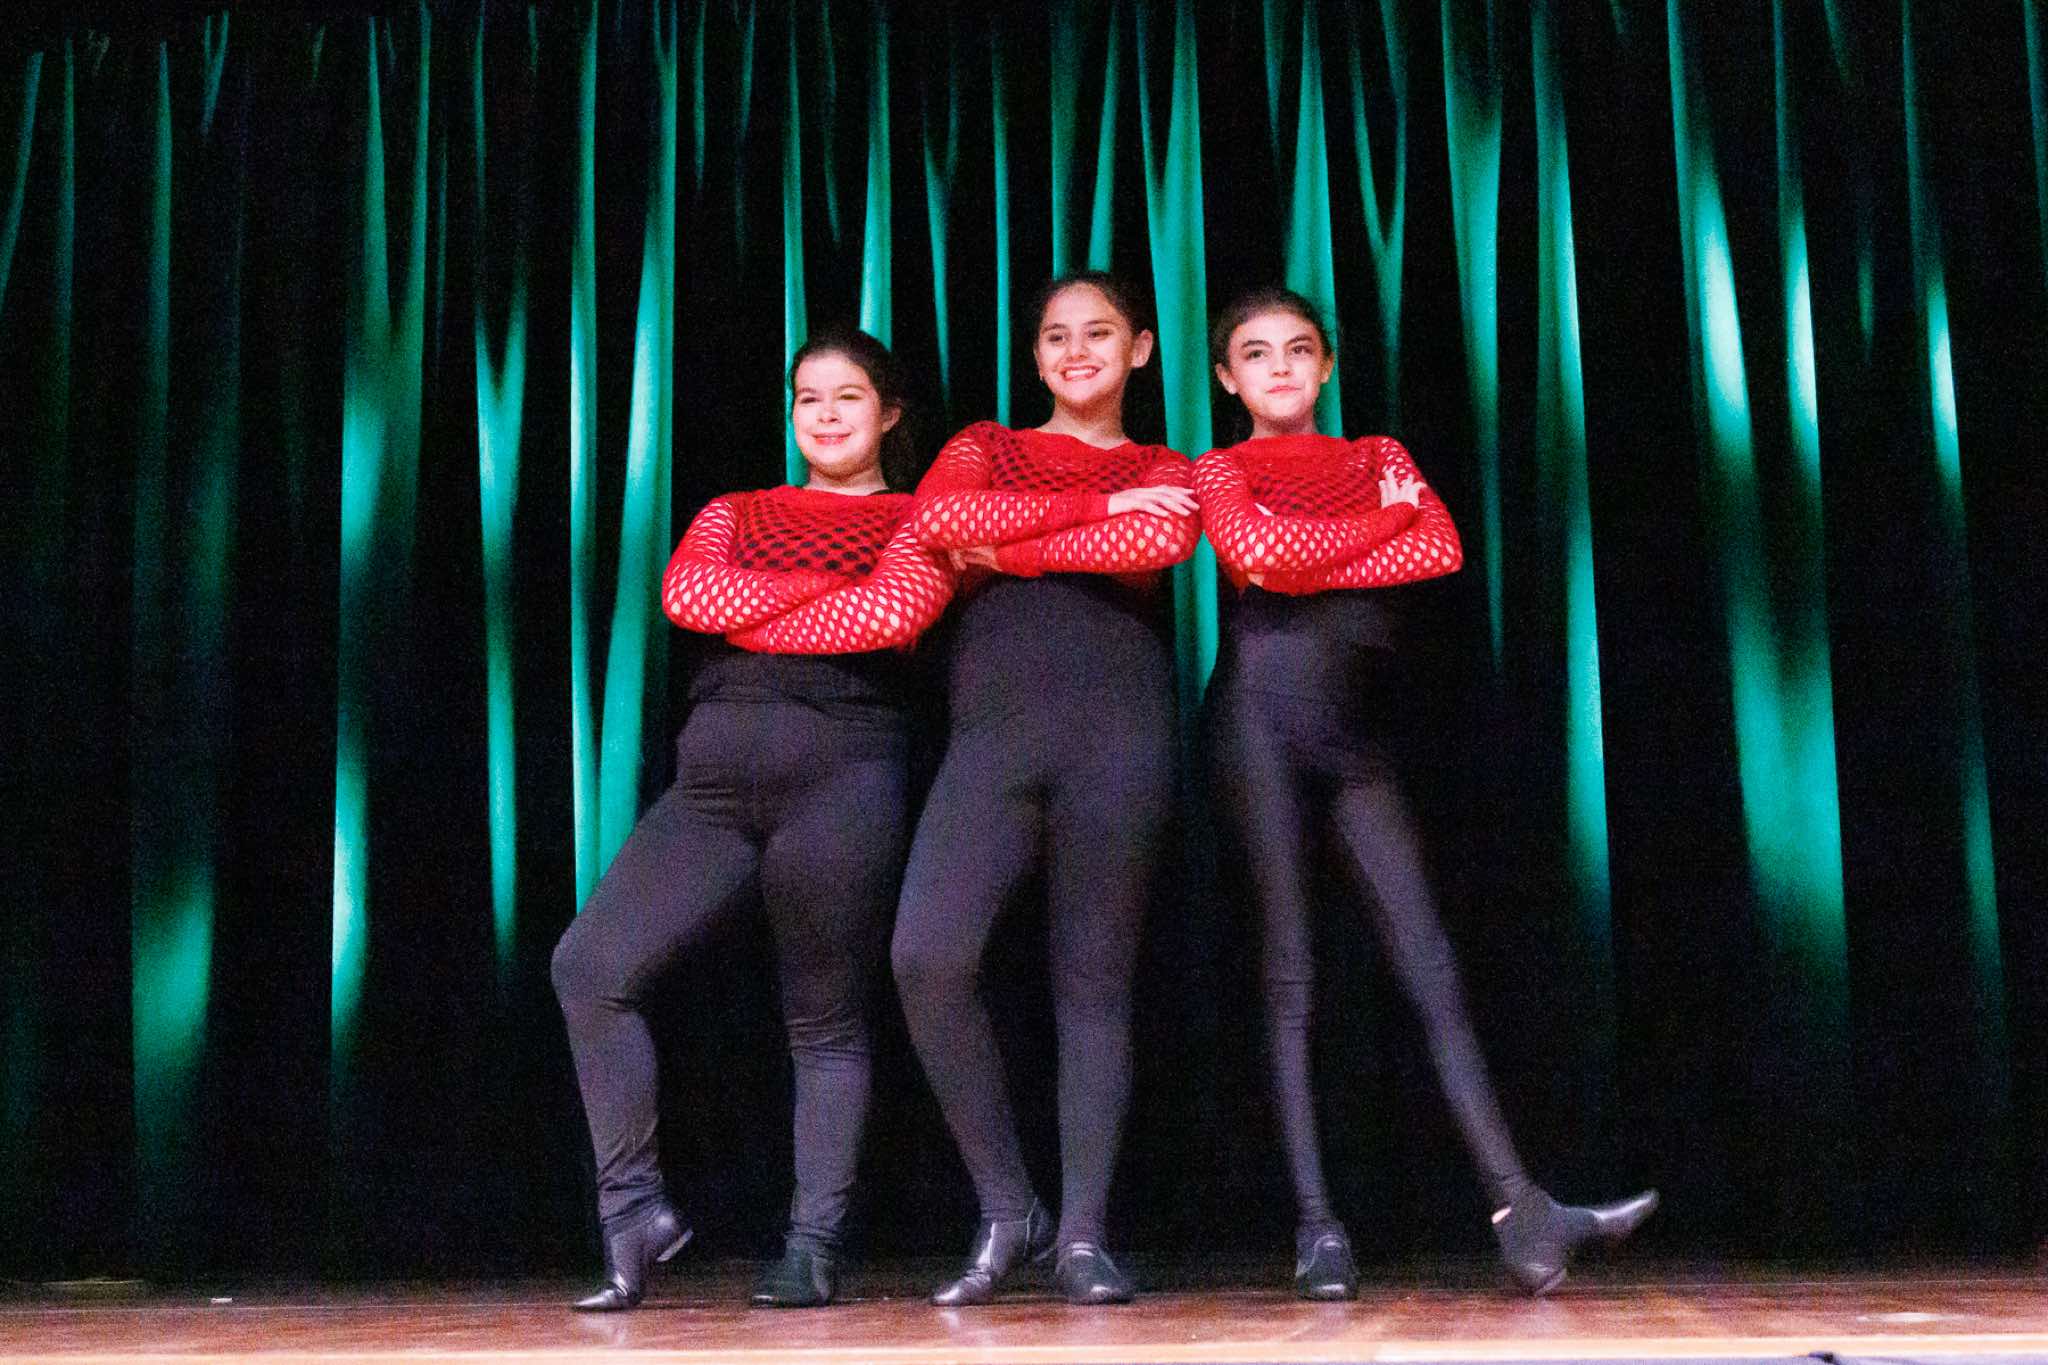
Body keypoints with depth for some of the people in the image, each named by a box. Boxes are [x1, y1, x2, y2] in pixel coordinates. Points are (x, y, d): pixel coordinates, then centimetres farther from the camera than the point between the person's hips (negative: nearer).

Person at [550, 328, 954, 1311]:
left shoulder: (920, 520, 12)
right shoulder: (735, 515, 23)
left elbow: (895, 612, -10)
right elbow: (685, 593, 2)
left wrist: (748, 612, 0)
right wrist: (830, 587, -2)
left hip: (843, 773, -4)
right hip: (717, 777, 4)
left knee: (826, 1020, 0)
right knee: (589, 966, -9)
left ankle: (813, 1248, 7)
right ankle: (635, 1209, -1)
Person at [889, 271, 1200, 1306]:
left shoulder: (1167, 475, 19)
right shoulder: (985, 447, 23)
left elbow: (1160, 544, -5)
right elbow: (938, 516, -1)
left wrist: (1004, 547, -2)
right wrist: (1101, 503, 0)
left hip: (1116, 727, 0)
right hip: (992, 727, 1)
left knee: (1094, 977, -2)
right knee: (926, 957, -17)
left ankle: (1082, 1233, 4)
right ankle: (1005, 1211, -4)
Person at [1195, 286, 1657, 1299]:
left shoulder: (1379, 456, 20)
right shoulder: (1221, 472, 11)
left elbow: (1442, 550, 0)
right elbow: (1254, 550, -12)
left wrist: (1308, 562, -5)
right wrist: (1378, 518, 0)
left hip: (1356, 731, 3)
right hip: (1262, 718, -3)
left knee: (1427, 959, -4)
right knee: (1288, 971, -5)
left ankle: (1517, 1204, -9)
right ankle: (1315, 1225, -4)